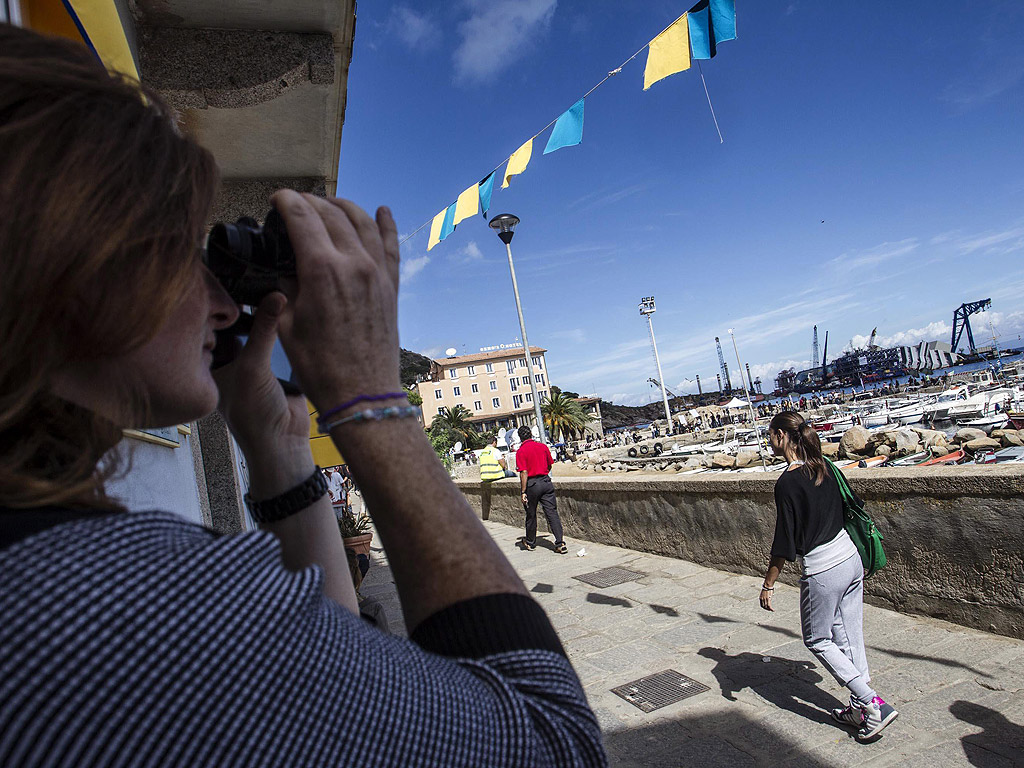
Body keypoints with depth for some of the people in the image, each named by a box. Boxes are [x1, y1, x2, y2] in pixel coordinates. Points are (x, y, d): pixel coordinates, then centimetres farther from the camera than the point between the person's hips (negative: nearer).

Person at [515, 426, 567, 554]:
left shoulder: (521, 452, -10)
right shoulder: (543, 446, 4)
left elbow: (524, 473, -15)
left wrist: (523, 492, -13)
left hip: (532, 484, -3)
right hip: (546, 481, 3)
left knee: (531, 515, 12)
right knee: (552, 512, 1)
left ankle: (530, 543, 28)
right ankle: (560, 543, -6)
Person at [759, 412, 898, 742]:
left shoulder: (787, 483, -21)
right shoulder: (824, 466, 2)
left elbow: (784, 544, -18)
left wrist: (768, 584, -8)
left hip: (821, 573, -8)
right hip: (851, 559, 8)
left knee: (817, 640, 11)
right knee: (850, 636, 17)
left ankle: (874, 703, 5)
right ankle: (861, 708, 26)